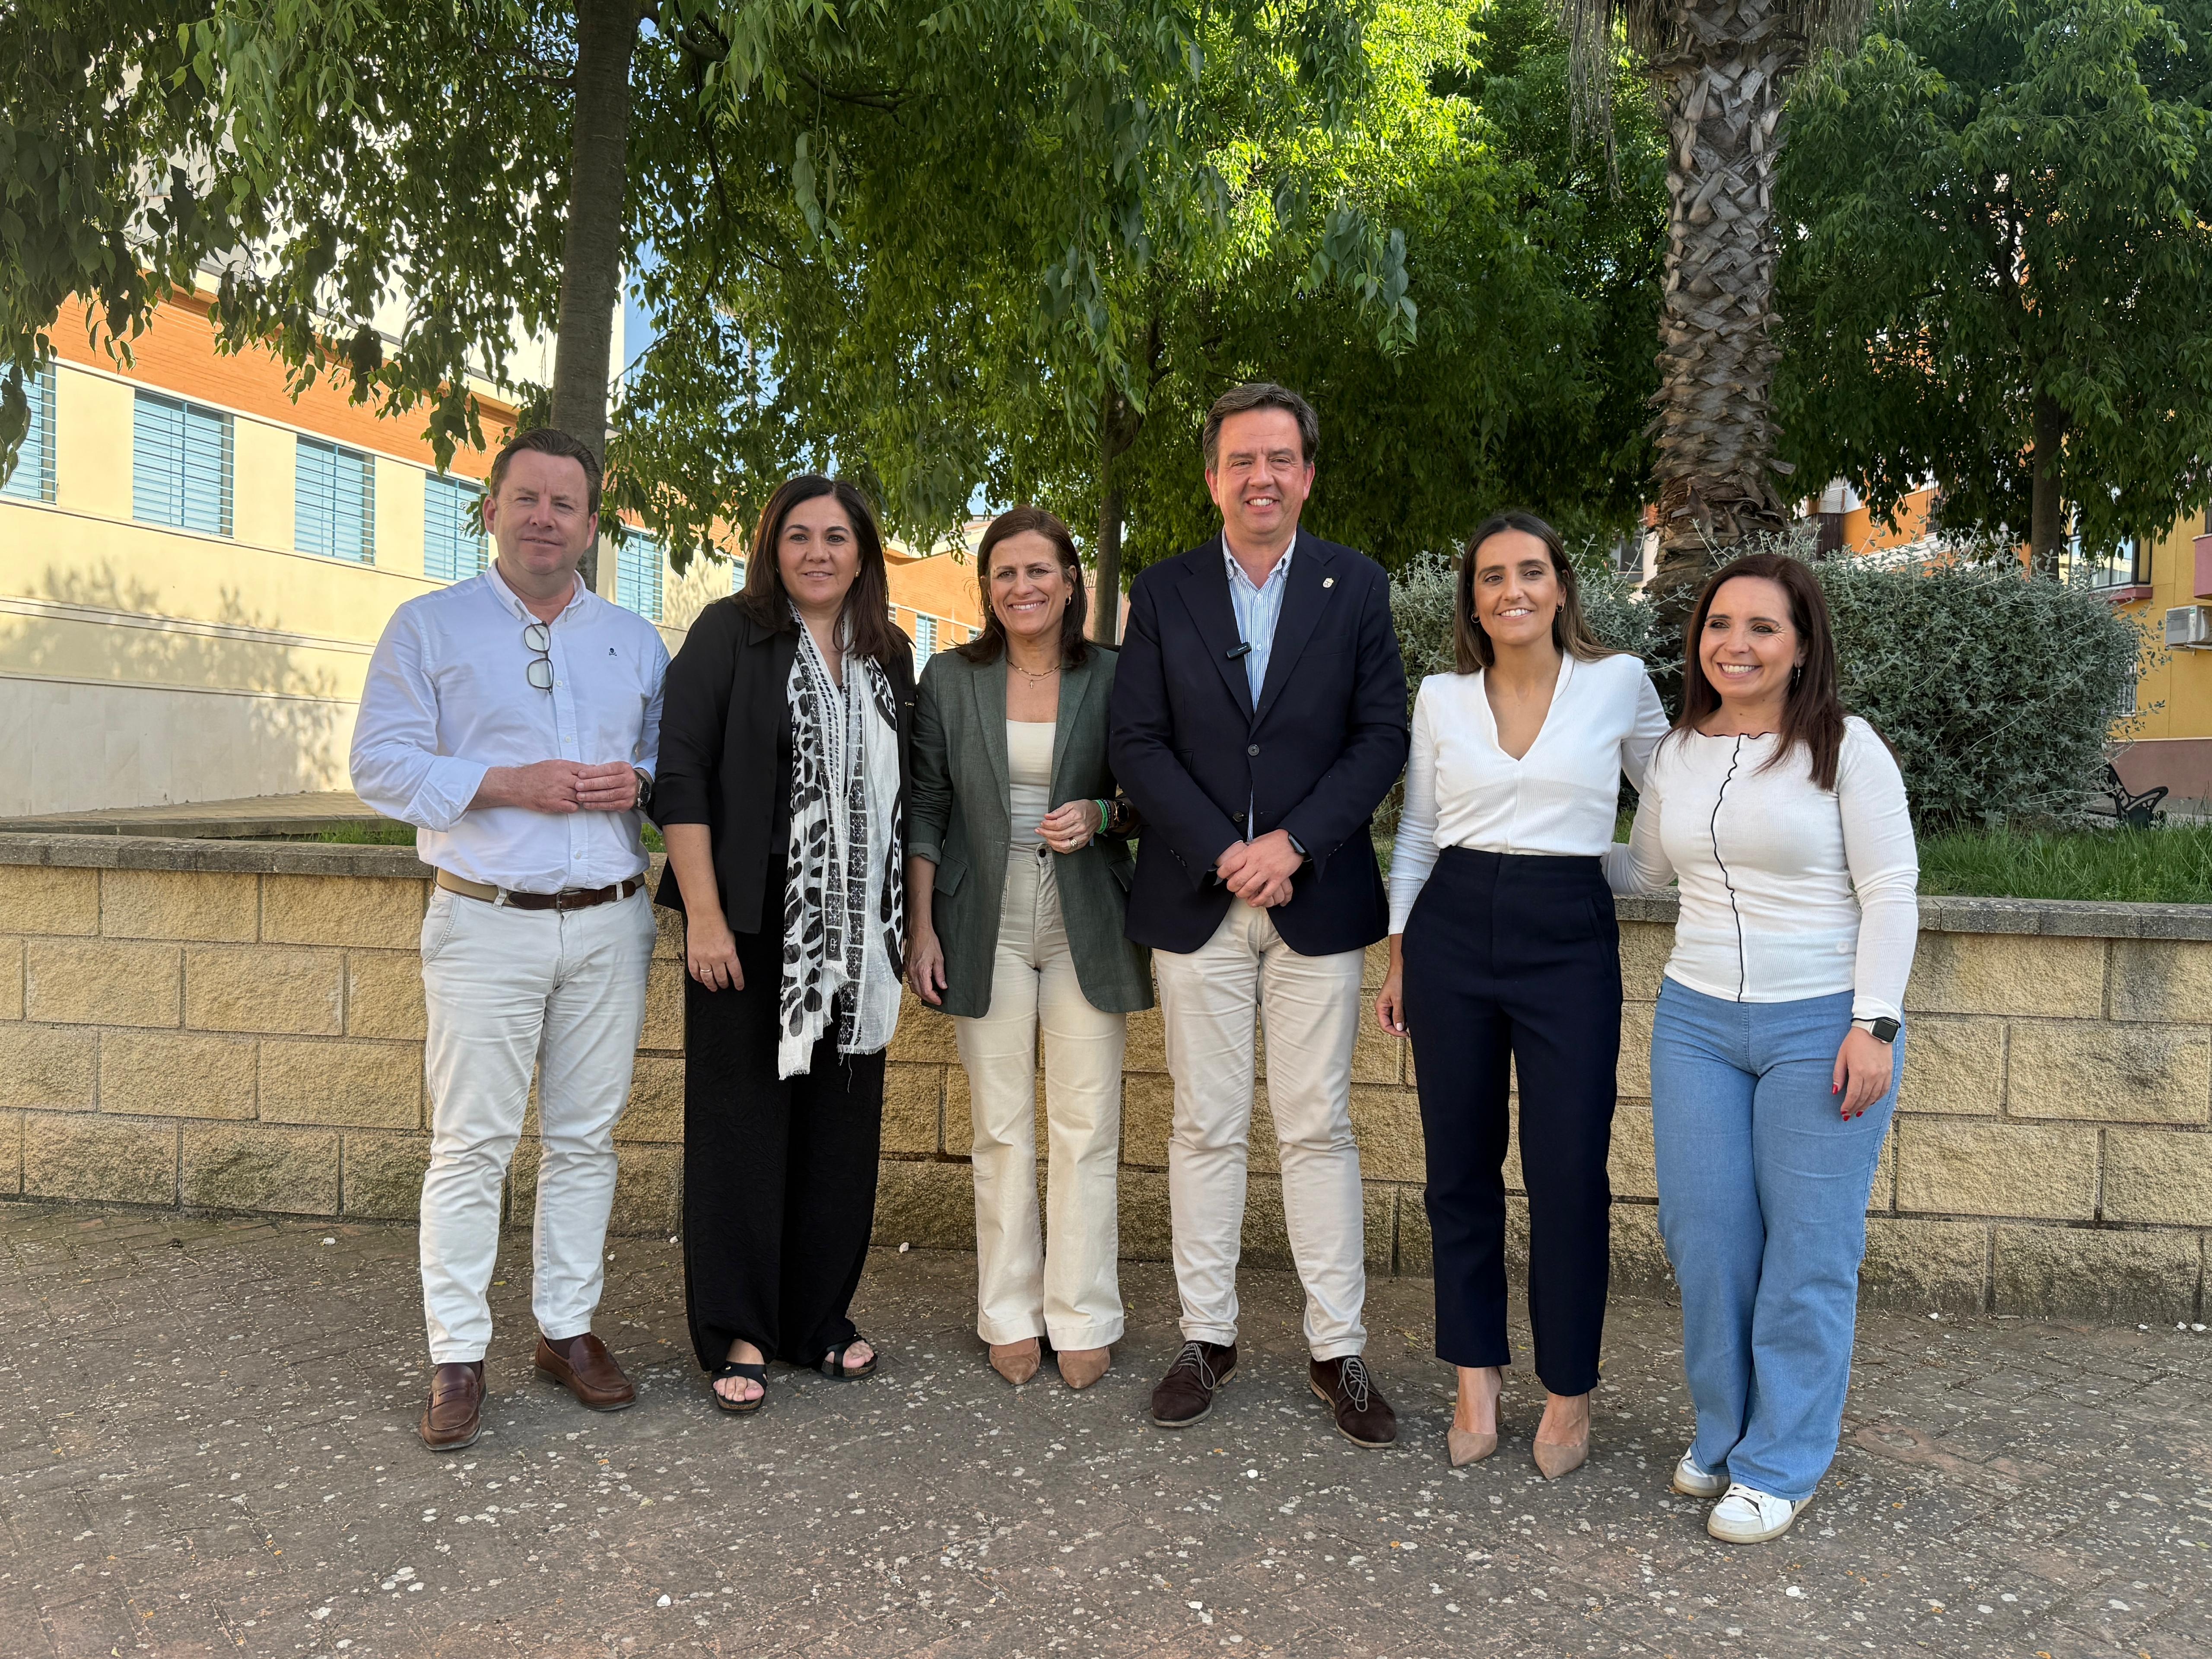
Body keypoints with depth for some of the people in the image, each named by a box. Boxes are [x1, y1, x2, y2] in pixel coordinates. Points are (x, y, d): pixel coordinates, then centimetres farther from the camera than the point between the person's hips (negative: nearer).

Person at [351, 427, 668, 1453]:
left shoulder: (635, 641, 13)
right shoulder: (429, 627, 3)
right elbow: (382, 765, -3)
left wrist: (638, 783, -5)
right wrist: (508, 783, -15)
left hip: (609, 924, 3)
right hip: (487, 923, -3)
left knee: (585, 1138, 9)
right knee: (470, 1144, -2)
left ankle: (566, 1328, 21)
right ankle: (457, 1357, 9)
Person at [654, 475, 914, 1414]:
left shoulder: (888, 657, 12)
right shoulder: (730, 633, -2)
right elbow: (681, 772, -9)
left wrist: (905, 924, 11)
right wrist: (704, 913, -15)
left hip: (854, 930, 5)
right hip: (752, 921, -4)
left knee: (841, 1121, 10)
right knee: (742, 1116, 3)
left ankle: (819, 1318, 24)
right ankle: (738, 1335, 15)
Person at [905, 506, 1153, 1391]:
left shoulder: (1113, 678, 2)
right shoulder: (950, 679, 5)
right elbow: (926, 809, 5)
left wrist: (1099, 814, -14)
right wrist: (921, 927, 0)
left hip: (1087, 923, 0)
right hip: (988, 923, 1)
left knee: (1087, 1125, 2)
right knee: (1000, 1126, 7)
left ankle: (1083, 1318, 15)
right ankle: (1011, 1316, 19)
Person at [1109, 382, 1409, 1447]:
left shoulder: (1357, 588, 5)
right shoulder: (1163, 594, 6)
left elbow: (1382, 738, -1)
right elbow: (1137, 747, 0)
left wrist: (1294, 844, -13)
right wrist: (1223, 853, -12)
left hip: (1316, 897, 0)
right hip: (1196, 899, 1)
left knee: (1318, 1128, 5)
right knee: (1205, 1128, 8)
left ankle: (1338, 1349, 16)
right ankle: (1207, 1337, 21)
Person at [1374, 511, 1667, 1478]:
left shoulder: (1618, 684, 1)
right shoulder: (1440, 698, 6)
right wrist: (1399, 956, 11)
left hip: (1569, 937, -2)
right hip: (1452, 932, 2)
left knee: (1569, 1173, -2)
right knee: (1460, 1166, 8)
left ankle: (1569, 1389, 18)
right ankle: (1477, 1375, 24)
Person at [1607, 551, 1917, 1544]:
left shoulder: (1846, 749, -6)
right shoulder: (1677, 753, 8)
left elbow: (1890, 892, -7)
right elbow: (1643, 871, 21)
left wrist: (1873, 1024, -13)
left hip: (1824, 1025, -4)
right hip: (1697, 1021, 4)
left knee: (1807, 1252, 2)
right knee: (1704, 1235, 6)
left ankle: (1780, 1466, 16)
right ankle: (1722, 1434, 25)